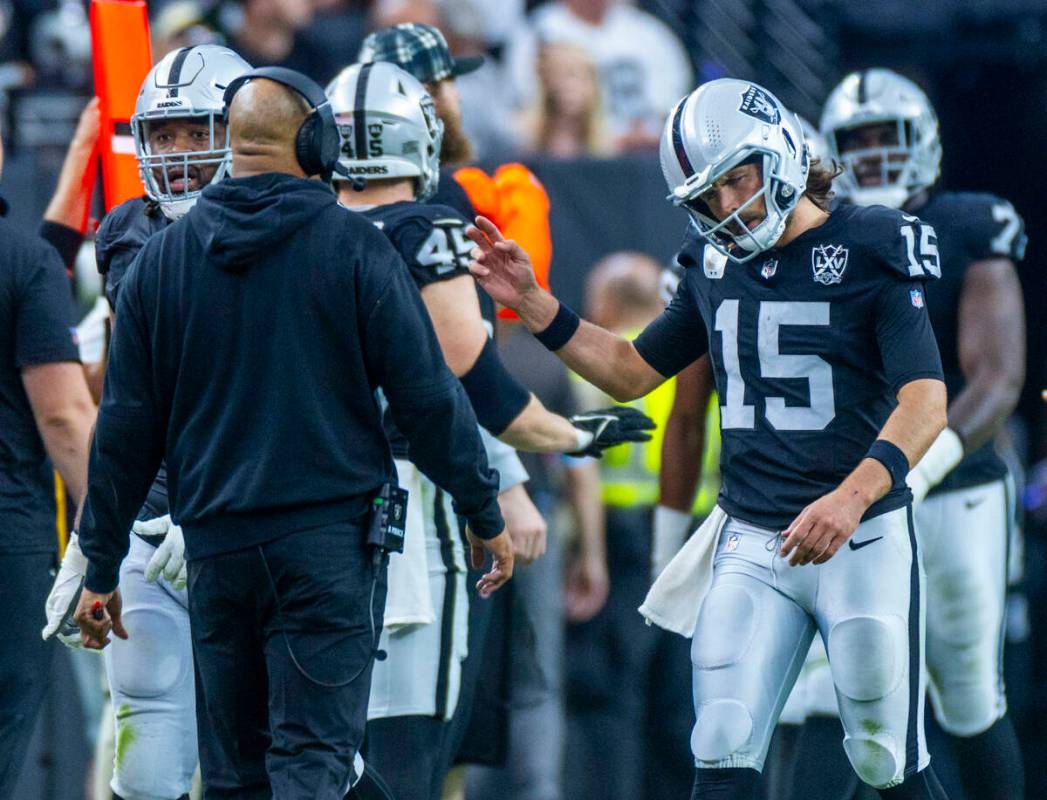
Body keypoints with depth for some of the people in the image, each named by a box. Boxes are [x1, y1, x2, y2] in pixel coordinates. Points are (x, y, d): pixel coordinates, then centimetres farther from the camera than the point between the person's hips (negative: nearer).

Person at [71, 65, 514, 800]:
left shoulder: (161, 259, 5)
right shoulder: (352, 248, -5)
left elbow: (126, 429, 7)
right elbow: (427, 397, -4)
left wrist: (102, 567, 13)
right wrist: (485, 513, 8)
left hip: (217, 545, 3)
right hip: (330, 536, -3)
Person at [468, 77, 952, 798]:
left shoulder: (871, 252, -9)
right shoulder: (718, 271, 9)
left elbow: (926, 400, -17)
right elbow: (630, 372, 23)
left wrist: (851, 498, -31)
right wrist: (530, 301, 11)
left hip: (863, 539, -5)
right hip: (752, 542, 5)